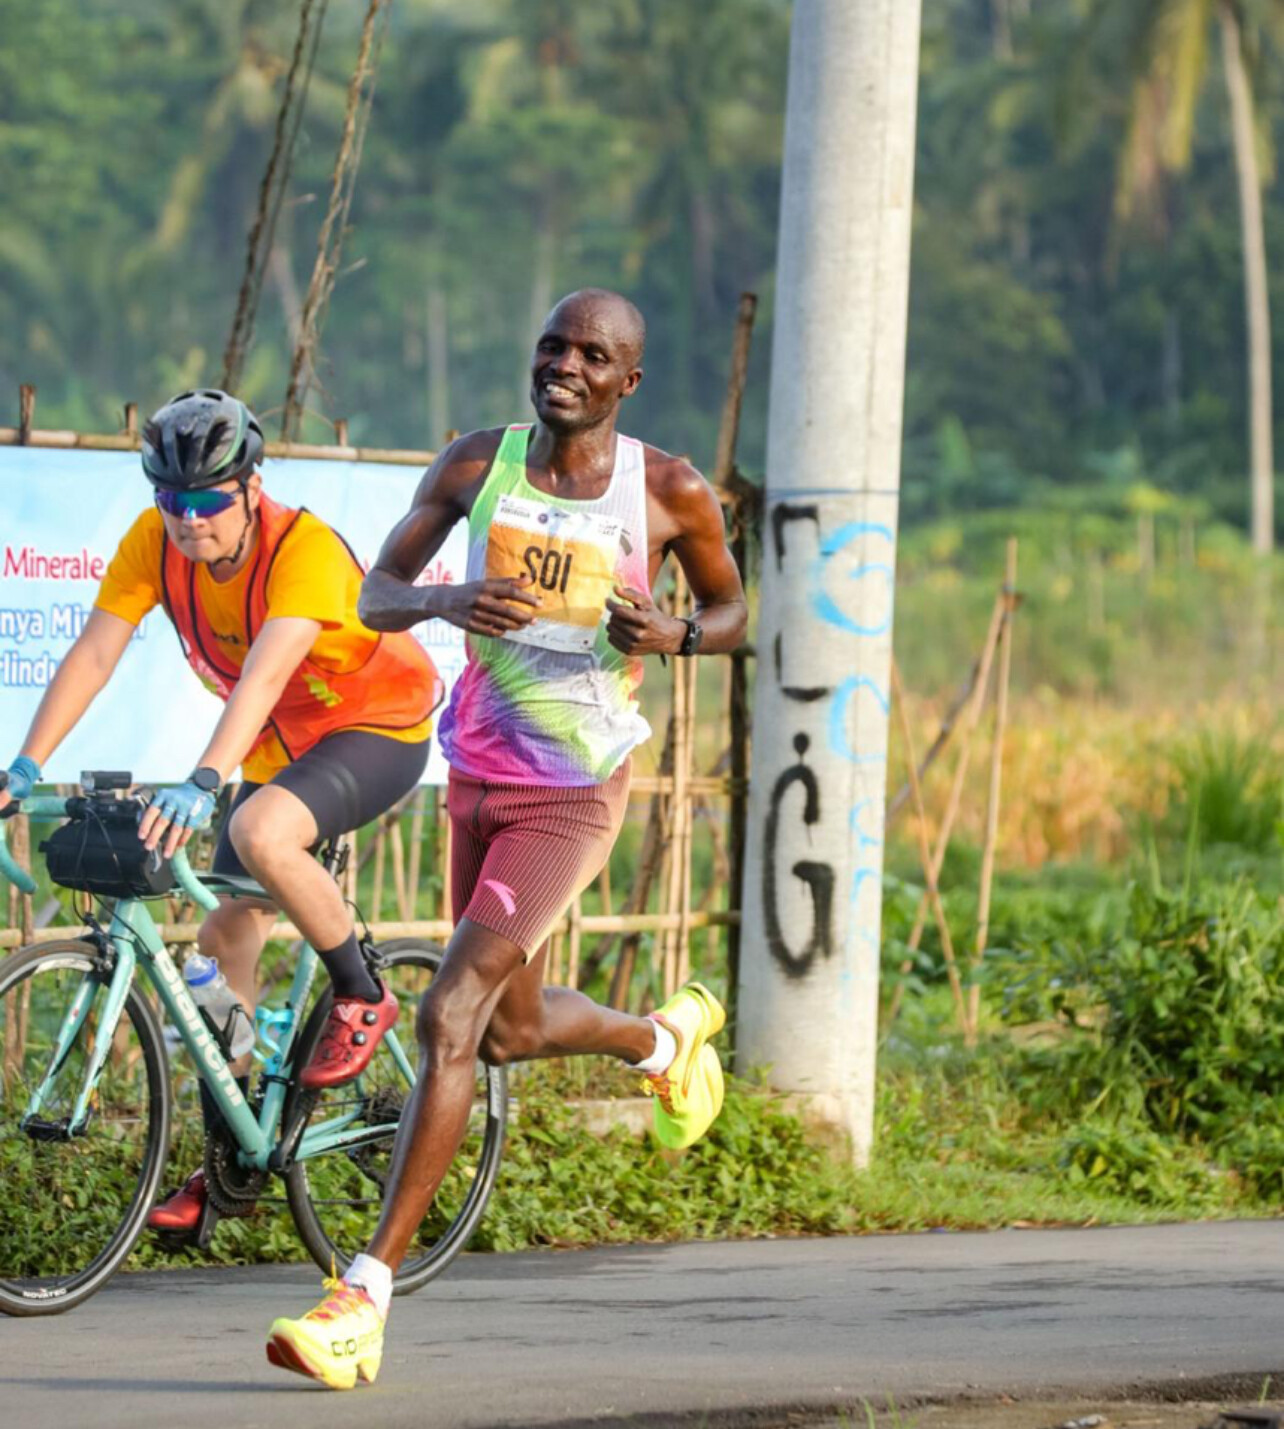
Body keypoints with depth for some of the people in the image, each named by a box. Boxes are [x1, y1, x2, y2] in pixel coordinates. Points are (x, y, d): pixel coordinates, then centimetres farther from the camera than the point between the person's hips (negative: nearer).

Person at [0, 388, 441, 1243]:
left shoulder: (305, 547, -32)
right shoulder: (155, 541, -15)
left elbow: (264, 674, -44)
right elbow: (96, 652, -19)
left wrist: (201, 785, -57)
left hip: (378, 726, -7)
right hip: (282, 746, 7)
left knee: (258, 834, -34)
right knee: (227, 938, 3)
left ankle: (361, 998, -10)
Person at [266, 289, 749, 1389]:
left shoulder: (670, 493, -7)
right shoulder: (477, 466, -1)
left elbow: (734, 612, 8)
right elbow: (375, 596, 2)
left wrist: (673, 635, -16)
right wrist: (447, 600, -21)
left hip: (575, 794, -5)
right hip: (477, 774, 5)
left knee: (451, 1018, -18)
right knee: (511, 1031, 20)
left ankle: (366, 1297, -18)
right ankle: (666, 1035, 55)